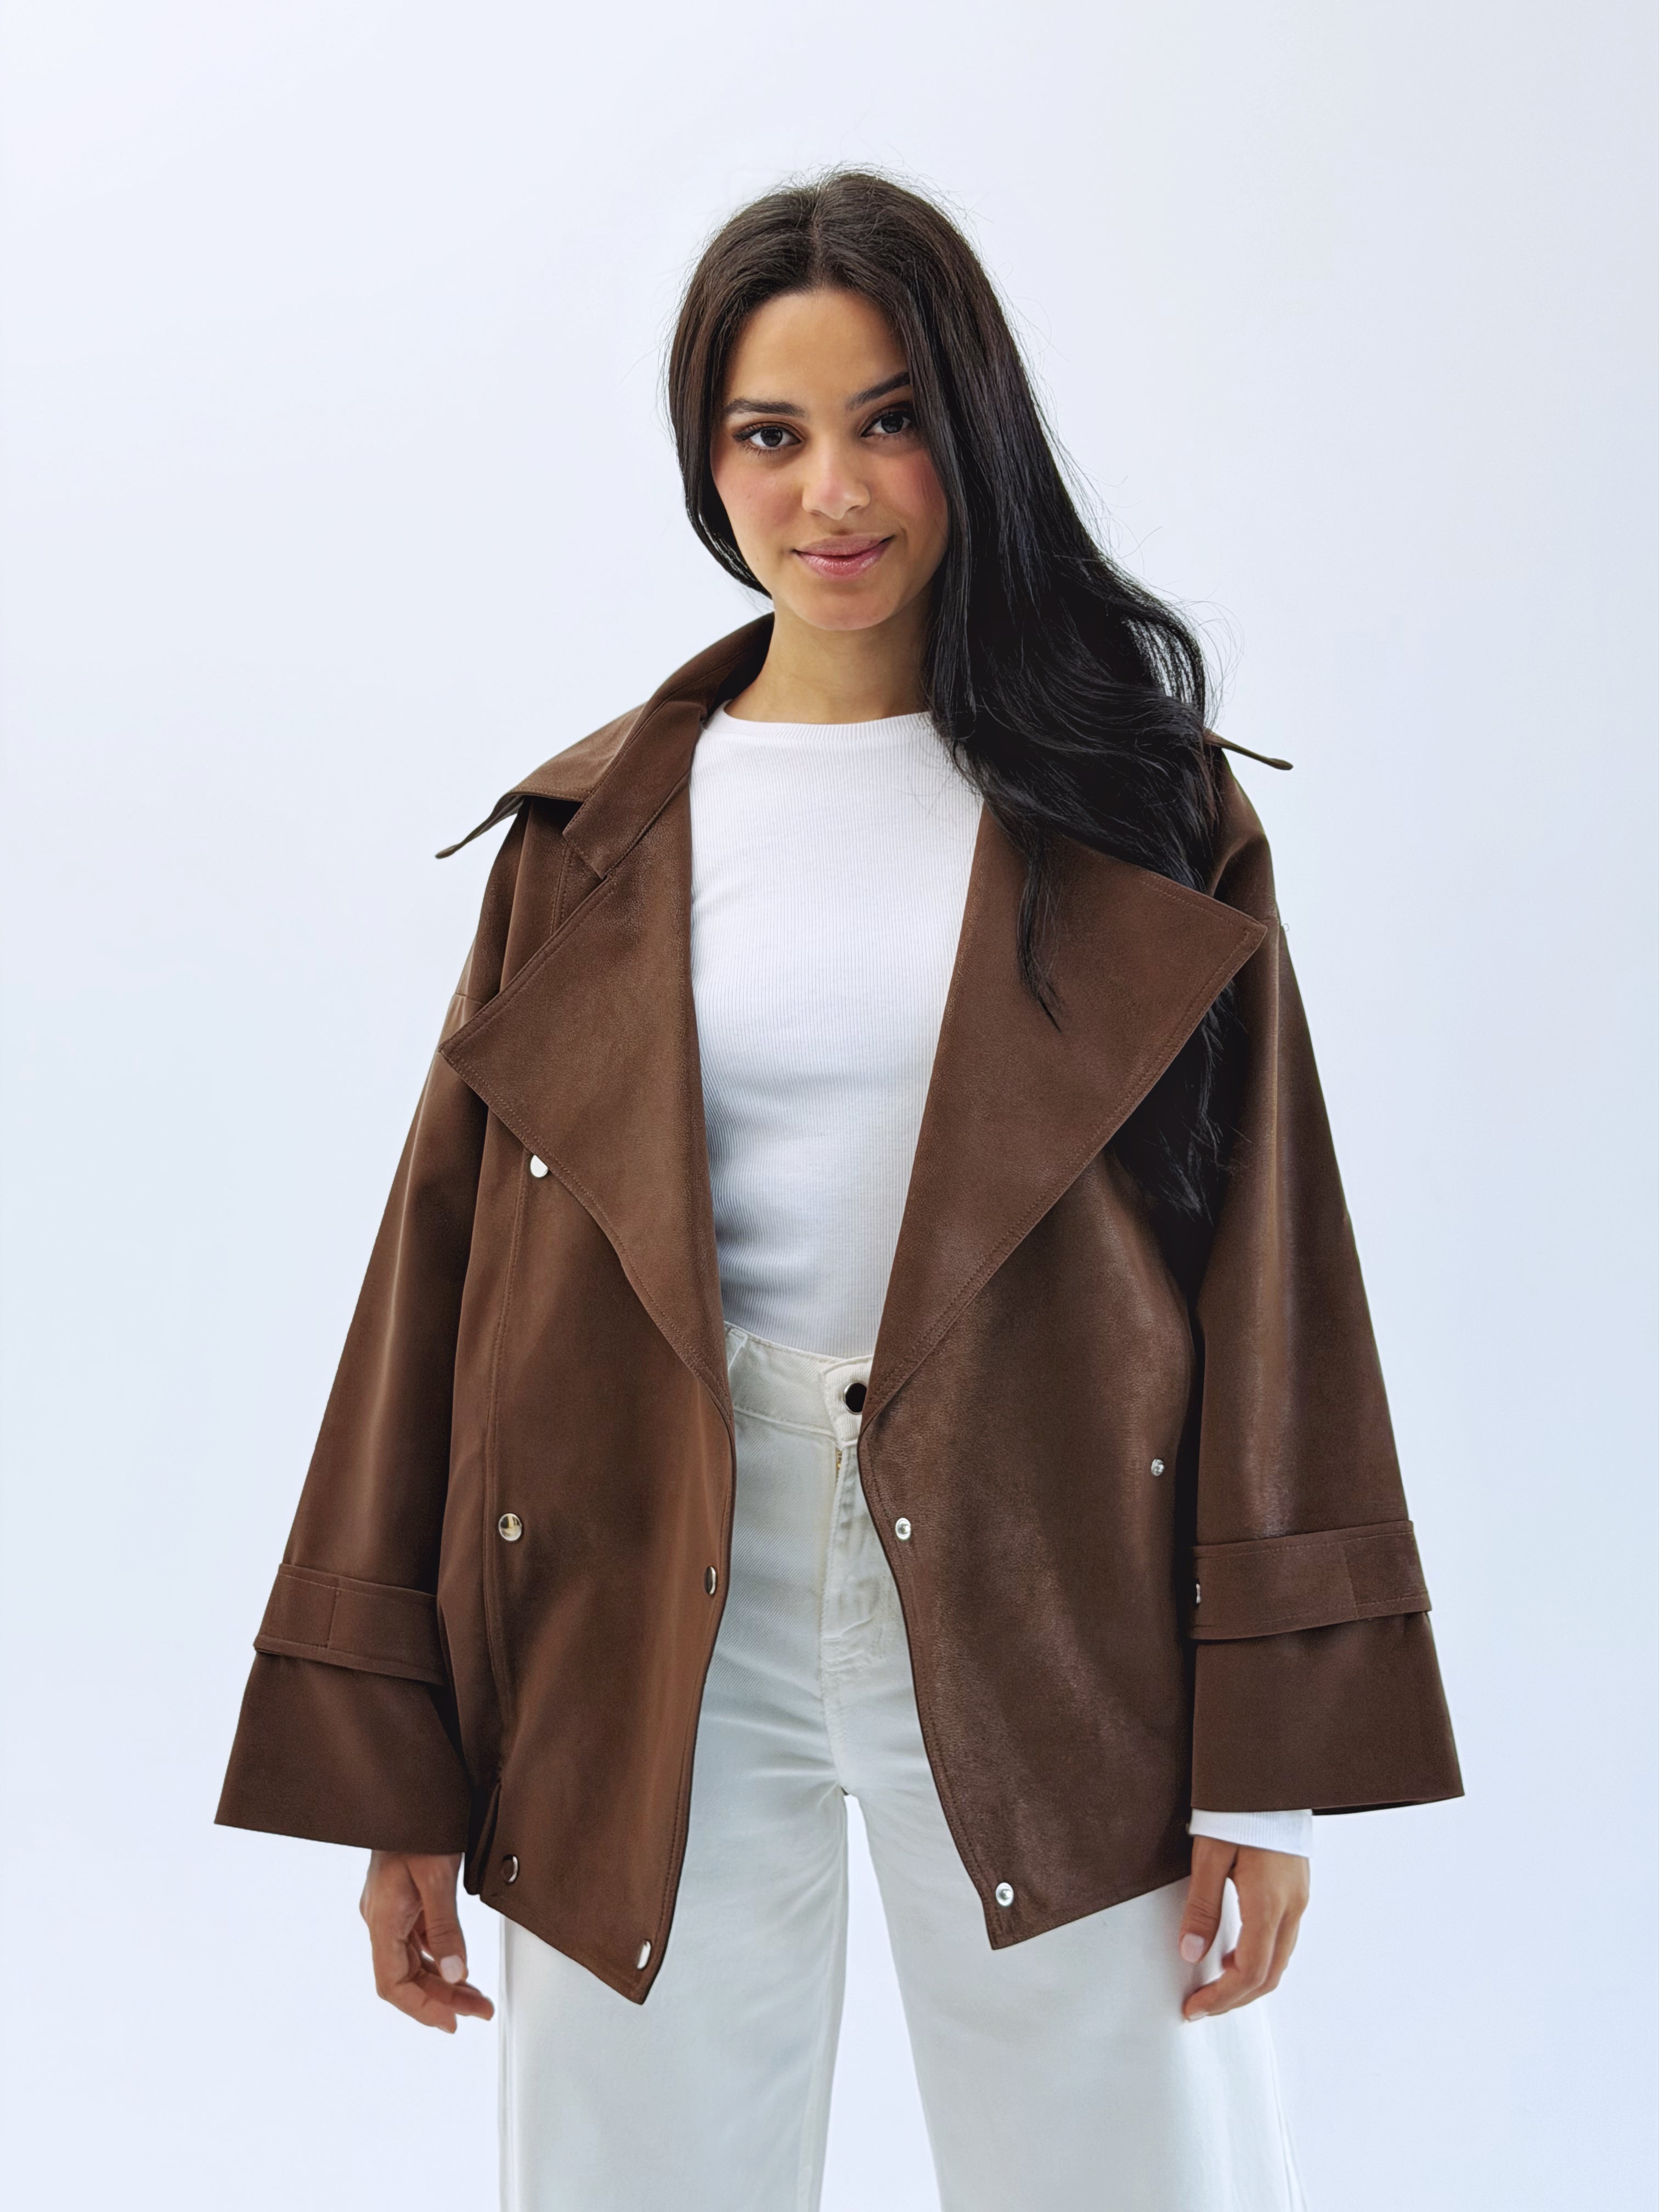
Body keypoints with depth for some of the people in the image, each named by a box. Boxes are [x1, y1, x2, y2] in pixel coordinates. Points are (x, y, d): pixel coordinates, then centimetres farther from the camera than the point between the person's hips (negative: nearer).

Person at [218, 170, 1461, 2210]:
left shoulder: (1137, 813, 3)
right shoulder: (596, 834, 7)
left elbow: (1265, 1265, 0)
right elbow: (453, 1272, 6)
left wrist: (1270, 1757, -5)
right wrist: (397, 1775, 3)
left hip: (1043, 1627, -1)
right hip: (657, 1641, 1)